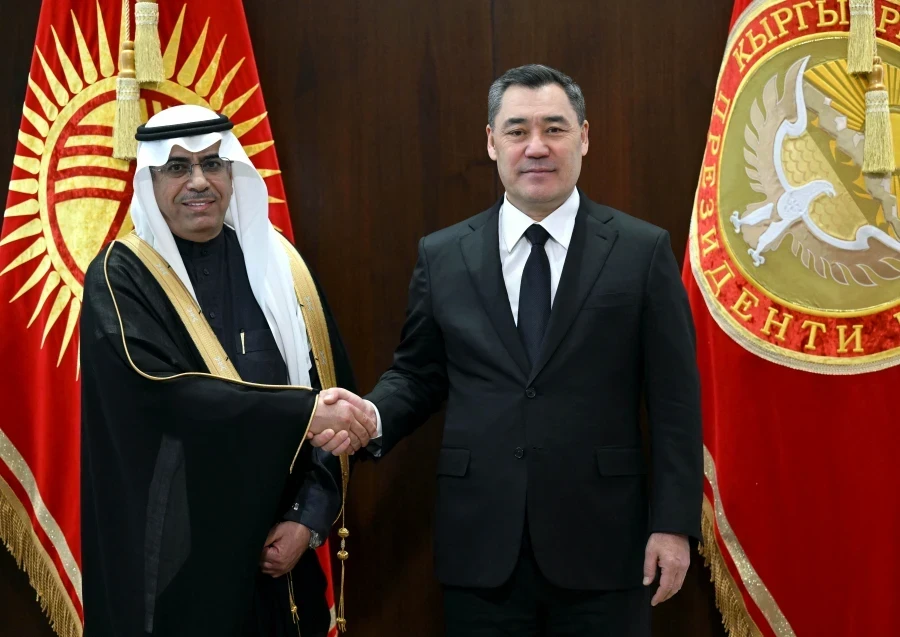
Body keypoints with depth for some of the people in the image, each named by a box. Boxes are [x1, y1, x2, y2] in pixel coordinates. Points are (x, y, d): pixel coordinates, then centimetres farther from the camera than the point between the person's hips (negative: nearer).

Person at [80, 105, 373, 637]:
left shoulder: (278, 264, 6)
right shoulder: (122, 277, -6)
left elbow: (333, 389, 4)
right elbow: (162, 391, -22)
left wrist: (310, 517, -7)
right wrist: (305, 412, -26)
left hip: (276, 545, 4)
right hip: (175, 552, -4)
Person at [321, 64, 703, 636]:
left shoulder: (643, 251, -1)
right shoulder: (442, 255, 6)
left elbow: (674, 400, -1)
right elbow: (417, 374, 12)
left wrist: (674, 523, -5)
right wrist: (373, 416, -9)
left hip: (601, 546, -1)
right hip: (480, 548, 2)